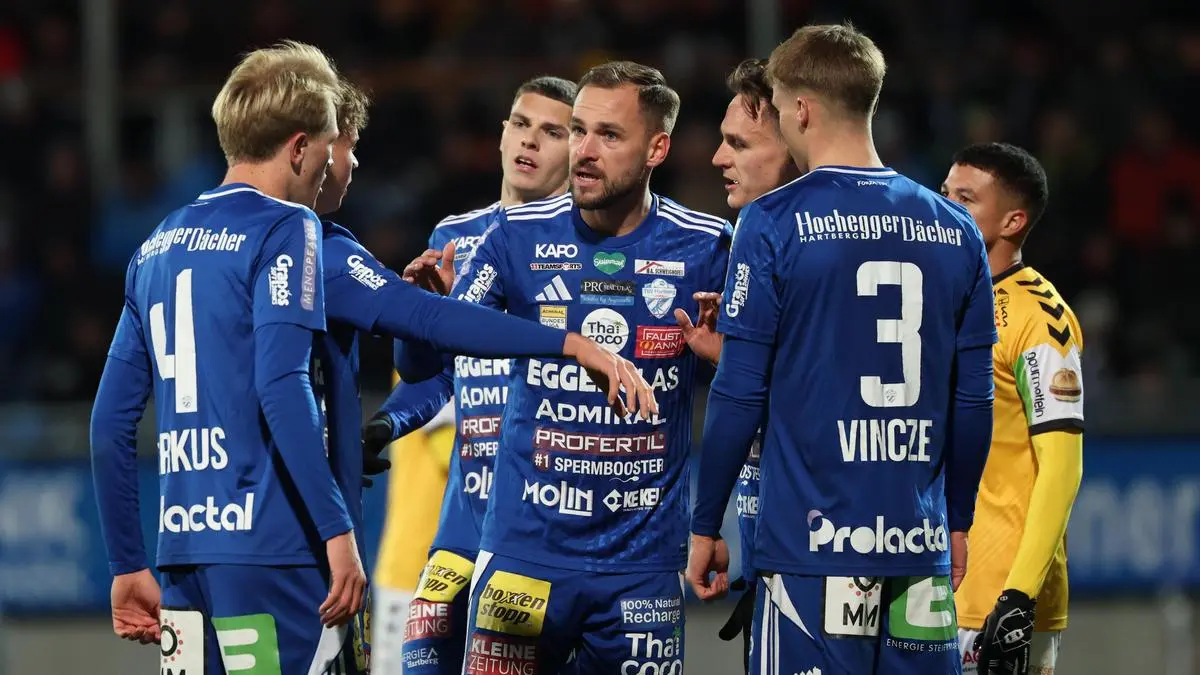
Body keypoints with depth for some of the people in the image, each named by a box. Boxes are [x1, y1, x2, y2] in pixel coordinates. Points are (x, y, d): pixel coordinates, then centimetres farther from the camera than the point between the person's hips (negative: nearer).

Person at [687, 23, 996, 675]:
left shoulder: (773, 224, -6)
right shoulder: (954, 229, 7)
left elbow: (740, 395, -6)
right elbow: (974, 401, 11)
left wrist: (705, 526, 3)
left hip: (812, 548, -4)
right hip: (922, 549, 4)